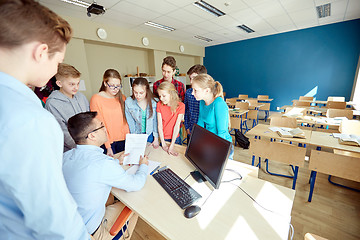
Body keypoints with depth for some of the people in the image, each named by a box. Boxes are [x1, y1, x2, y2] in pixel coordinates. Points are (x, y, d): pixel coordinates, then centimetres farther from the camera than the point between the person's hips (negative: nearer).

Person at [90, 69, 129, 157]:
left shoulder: (122, 98, 5)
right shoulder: (96, 99, -9)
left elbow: (125, 121, 5)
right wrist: (108, 146, -14)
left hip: (122, 140, 4)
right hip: (106, 142, -3)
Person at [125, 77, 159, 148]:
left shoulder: (153, 102, -14)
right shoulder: (128, 102, -16)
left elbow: (155, 121, -6)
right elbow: (130, 123, -10)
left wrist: (156, 139, -4)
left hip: (150, 135, 1)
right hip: (136, 136, -1)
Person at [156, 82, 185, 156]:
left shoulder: (181, 106, -15)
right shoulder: (159, 105, -8)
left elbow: (177, 125, -18)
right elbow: (159, 125, -11)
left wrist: (171, 146, -19)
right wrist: (163, 144, -15)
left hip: (175, 138, -1)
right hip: (163, 138, 2)